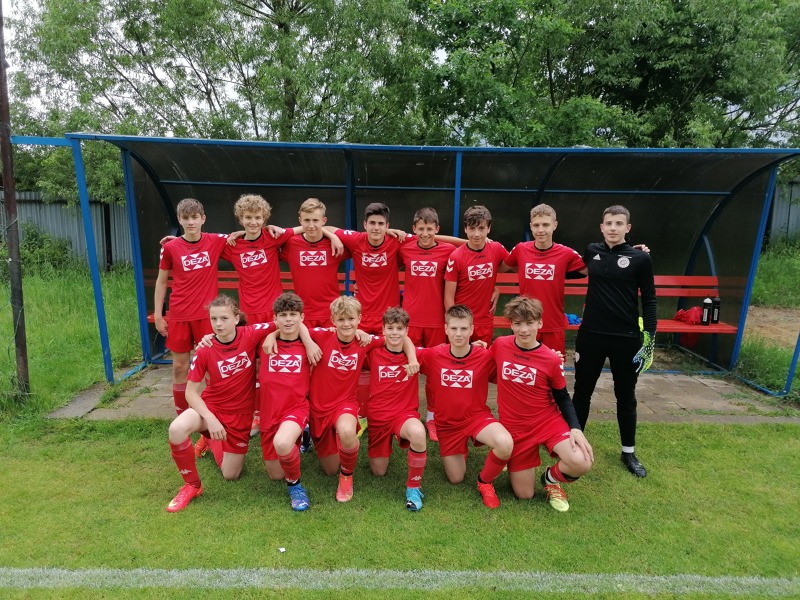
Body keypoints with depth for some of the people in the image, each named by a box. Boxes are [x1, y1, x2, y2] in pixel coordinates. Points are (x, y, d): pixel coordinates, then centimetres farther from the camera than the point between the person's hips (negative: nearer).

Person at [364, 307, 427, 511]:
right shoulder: (374, 353, -4)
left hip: (405, 413, -2)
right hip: (377, 415, 2)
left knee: (418, 433, -38)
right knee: (378, 472, 9)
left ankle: (414, 487, -17)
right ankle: (385, 449, 44)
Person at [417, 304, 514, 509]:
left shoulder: (485, 356, -16)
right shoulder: (433, 355, -13)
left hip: (478, 416, -1)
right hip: (447, 423, 2)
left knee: (505, 444, -33)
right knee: (455, 479, 9)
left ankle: (485, 482, -1)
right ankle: (461, 450, 44)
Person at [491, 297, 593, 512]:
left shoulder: (552, 359, -11)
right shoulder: (499, 345, -9)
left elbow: (563, 398, 0)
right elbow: (494, 375, 12)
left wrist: (575, 428, -14)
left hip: (549, 420, 0)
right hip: (514, 426, 0)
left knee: (581, 463, -27)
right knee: (524, 494, 3)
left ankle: (551, 478, 8)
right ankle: (510, 461, 34)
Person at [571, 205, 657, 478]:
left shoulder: (640, 258, -5)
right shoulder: (591, 251, 2)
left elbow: (649, 300, -3)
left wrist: (650, 338, -7)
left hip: (626, 338, -2)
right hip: (590, 335, 2)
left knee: (626, 397, 12)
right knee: (582, 392, 11)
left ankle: (628, 452, 28)